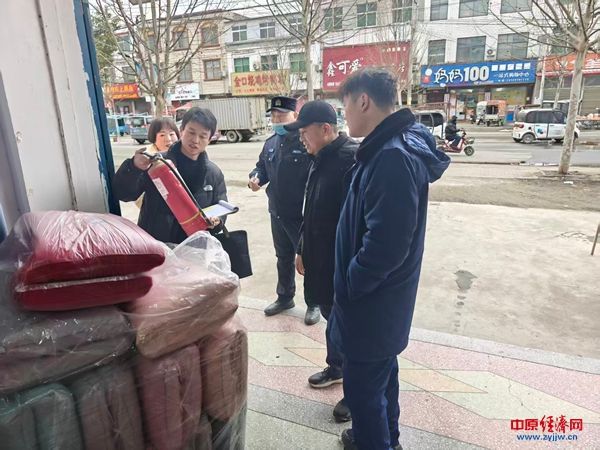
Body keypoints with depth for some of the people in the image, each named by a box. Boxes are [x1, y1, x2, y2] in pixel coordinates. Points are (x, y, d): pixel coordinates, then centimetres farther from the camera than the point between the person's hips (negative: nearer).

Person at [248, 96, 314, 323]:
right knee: (283, 258, 21)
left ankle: (313, 303, 26)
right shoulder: (270, 143, 9)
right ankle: (284, 297, 40)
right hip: (277, 213, 8)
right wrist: (256, 177, -2)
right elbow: (262, 166, 20)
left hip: (302, 215, -7)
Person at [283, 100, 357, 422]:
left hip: (343, 262, -9)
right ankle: (337, 367, 46)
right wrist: (303, 249, 17)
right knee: (331, 315, 24)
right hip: (321, 258, 9)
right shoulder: (320, 160, 9)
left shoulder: (352, 158, -21)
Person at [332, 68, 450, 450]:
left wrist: (348, 286, -14)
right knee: (381, 373, 26)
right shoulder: (390, 148, 6)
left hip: (373, 301, -10)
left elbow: (386, 244, -30)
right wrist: (351, 283, 13)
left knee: (363, 387, 8)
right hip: (382, 295, 10)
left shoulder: (393, 157, -26)